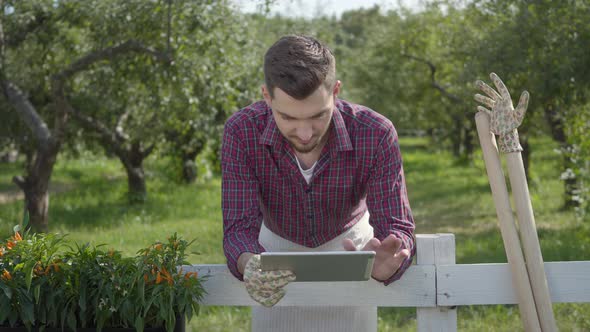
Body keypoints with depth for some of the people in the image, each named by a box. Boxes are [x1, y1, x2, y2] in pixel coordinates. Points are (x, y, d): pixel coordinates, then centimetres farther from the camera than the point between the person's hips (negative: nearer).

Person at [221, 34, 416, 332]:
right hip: (278, 247, 0)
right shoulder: (241, 132, -31)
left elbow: (396, 228, -32)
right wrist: (249, 266, -55)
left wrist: (385, 262, -57)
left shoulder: (376, 136, -32)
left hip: (348, 243, 0)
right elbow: (240, 227, -30)